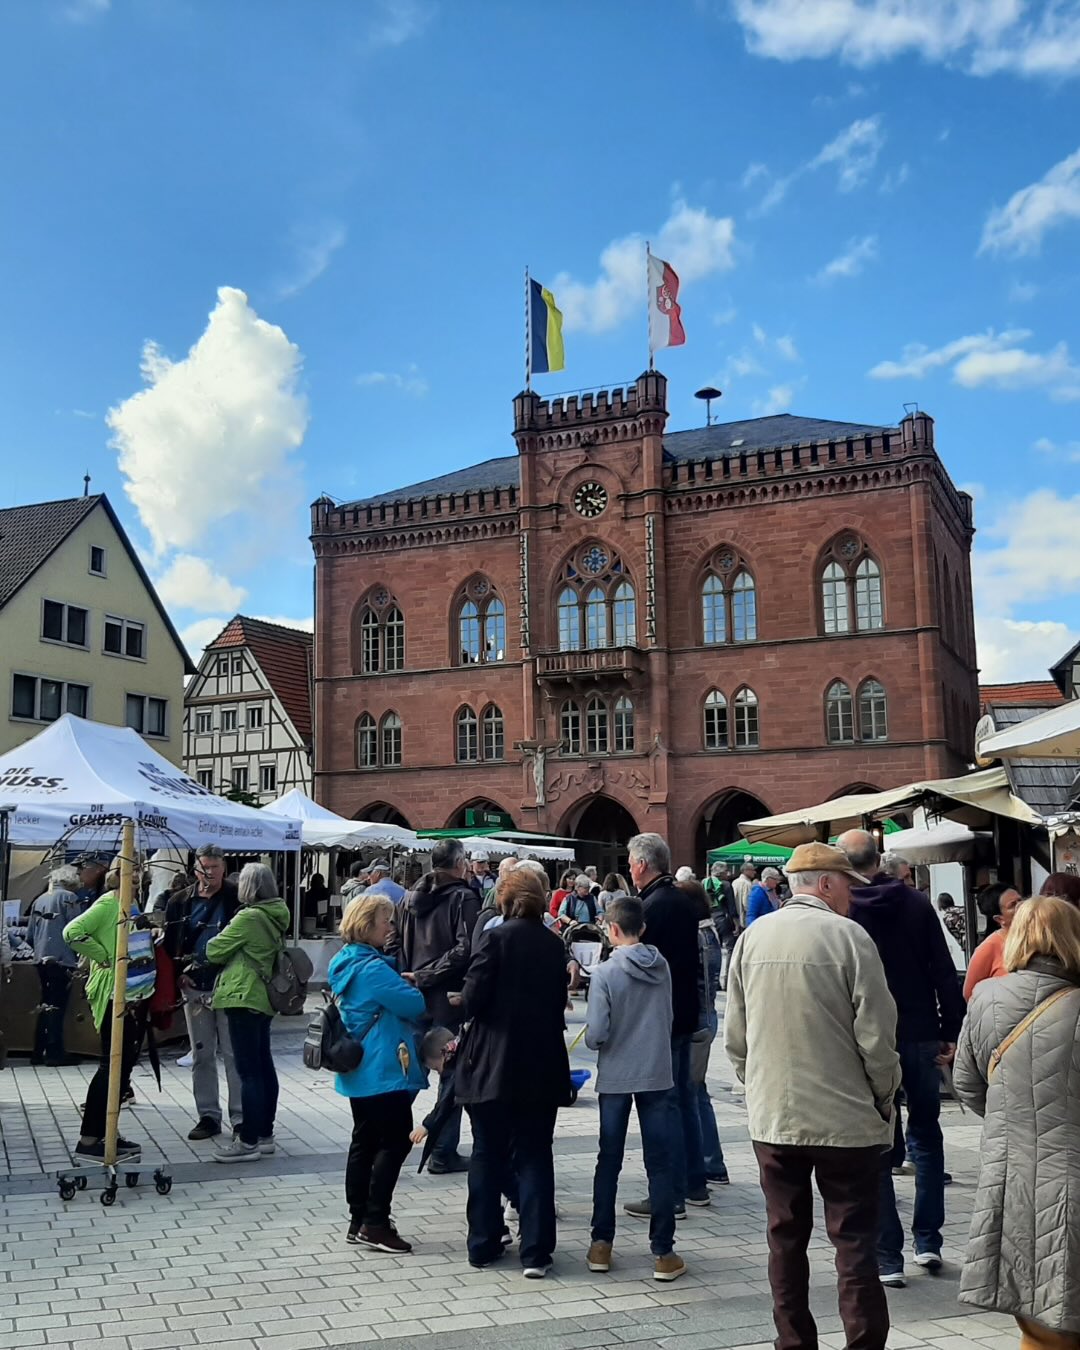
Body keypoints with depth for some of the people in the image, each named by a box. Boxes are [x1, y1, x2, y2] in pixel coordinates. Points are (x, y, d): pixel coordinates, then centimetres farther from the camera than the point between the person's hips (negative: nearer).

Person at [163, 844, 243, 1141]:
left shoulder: (236, 899, -5)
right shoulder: (180, 903, 6)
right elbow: (169, 943, 9)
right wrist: (179, 974, -2)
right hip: (194, 989, 4)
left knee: (234, 1053, 0)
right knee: (201, 1055, 11)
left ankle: (241, 1118, 6)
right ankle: (208, 1116, 20)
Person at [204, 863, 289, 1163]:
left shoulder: (249, 917, -15)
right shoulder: (276, 916, 10)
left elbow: (214, 951, -7)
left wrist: (222, 935, 12)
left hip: (243, 997, -9)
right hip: (264, 997, 9)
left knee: (248, 1071, -6)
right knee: (264, 1067, 13)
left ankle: (248, 1141, -3)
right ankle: (264, 1134, 20)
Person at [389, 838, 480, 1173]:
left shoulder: (410, 897, 11)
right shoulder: (464, 898, -9)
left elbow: (393, 943, 8)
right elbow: (464, 950, -20)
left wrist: (408, 976, 3)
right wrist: (426, 977, -14)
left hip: (412, 997, 6)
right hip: (447, 999, -6)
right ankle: (444, 1153, 10)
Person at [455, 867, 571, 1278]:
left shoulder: (498, 938, -11)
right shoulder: (554, 944, 3)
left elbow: (472, 1001, -14)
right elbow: (559, 1002, 9)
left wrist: (466, 1003, 7)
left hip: (493, 1065, -3)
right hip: (542, 1067, 3)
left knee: (488, 1155, 11)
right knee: (534, 1157, 8)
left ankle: (483, 1245, 19)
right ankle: (535, 1252, 5)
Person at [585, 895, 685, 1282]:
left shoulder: (606, 973, -15)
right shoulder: (662, 967, -2)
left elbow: (595, 1033, -17)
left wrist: (593, 1039, 4)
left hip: (616, 1077, -2)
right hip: (657, 1074, 2)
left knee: (609, 1162, 11)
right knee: (659, 1163, 6)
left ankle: (601, 1244, 18)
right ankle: (663, 1252, 8)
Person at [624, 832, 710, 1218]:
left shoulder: (651, 907, -19)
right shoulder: (684, 901, 9)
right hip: (685, 1012, 9)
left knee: (663, 1103, -2)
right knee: (684, 1096, 17)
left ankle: (671, 1195, 3)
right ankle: (695, 1184, 26)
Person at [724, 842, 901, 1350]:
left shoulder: (752, 938, 1)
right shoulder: (848, 937, -13)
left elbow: (734, 1035, 5)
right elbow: (875, 1034, -12)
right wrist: (884, 1096, 4)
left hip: (772, 1116, 4)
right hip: (845, 1117, -4)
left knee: (786, 1238, 14)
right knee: (854, 1241, 6)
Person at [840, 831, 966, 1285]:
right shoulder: (916, 903, -1)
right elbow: (945, 974, -2)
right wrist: (952, 1033, 4)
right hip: (921, 1037, 3)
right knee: (926, 1137, 19)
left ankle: (887, 1258, 6)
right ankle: (928, 1242, 22)